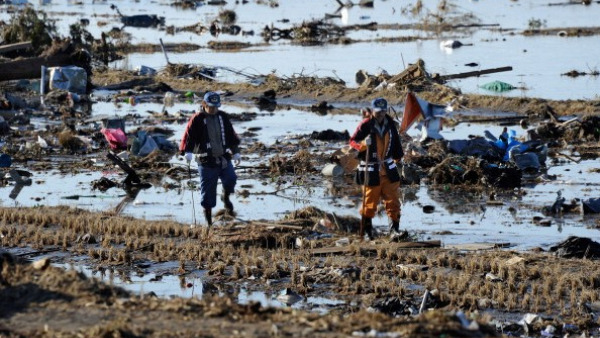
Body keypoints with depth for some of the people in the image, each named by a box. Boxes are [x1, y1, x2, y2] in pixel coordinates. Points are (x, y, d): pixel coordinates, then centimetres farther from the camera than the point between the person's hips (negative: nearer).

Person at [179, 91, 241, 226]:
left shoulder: (223, 117, 10)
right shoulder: (197, 119, -4)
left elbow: (231, 135, 18)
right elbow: (189, 135, -9)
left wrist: (235, 152, 16)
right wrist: (188, 151, -22)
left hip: (223, 158, 4)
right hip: (206, 161, -3)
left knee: (230, 179, -13)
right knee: (208, 188, -2)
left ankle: (226, 197, 19)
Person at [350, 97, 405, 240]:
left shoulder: (389, 123, 3)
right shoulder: (366, 125, -13)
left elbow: (395, 141, 18)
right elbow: (353, 141, -10)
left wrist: (398, 157, 26)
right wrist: (363, 143, -30)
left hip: (388, 168, 5)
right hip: (371, 170, -5)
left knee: (393, 200, -2)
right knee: (370, 201, 4)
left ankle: (394, 230, -3)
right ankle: (367, 228, 21)